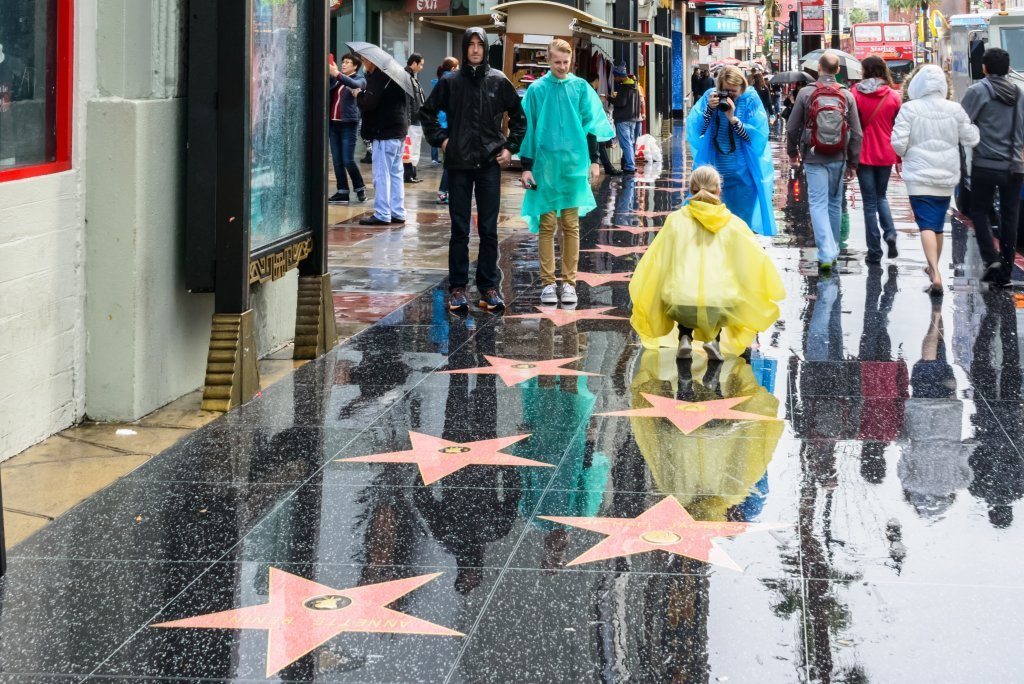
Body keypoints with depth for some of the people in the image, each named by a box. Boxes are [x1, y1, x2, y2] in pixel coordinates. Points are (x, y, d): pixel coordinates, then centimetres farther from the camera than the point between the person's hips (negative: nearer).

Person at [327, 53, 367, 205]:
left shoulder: (359, 79, 3)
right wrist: (330, 74, -16)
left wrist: (337, 74, -32)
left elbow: (355, 85, -20)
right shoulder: (336, 80, 18)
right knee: (337, 161, 3)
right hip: (334, 123, 5)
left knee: (348, 160, -9)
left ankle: (360, 188, 9)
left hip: (349, 124, -5)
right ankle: (342, 192, 7)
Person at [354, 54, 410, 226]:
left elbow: (368, 103, -21)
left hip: (384, 133, -10)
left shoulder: (378, 77, -14)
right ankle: (397, 213, 15)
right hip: (399, 131, 10)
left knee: (381, 174, -7)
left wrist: (359, 95, -1)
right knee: (395, 173, 13)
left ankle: (382, 215, -7)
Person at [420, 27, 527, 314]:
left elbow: (518, 116, 13)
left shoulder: (498, 81, 3)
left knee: (489, 229, 4)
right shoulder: (451, 82, 2)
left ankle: (489, 287, 10)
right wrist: (440, 139, 3)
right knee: (459, 230, 3)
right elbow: (427, 112, 12)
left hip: (489, 164, 0)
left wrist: (510, 147, 5)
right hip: (459, 164, 0)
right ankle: (457, 288, 8)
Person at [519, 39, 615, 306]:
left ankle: (569, 282, 10)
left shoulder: (580, 88, 4)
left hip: (574, 164, 1)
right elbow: (527, 130, 2)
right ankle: (548, 282, 7)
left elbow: (590, 126, 8)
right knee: (547, 225, 2)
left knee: (571, 225, 5)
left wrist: (593, 160, 4)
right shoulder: (537, 90, 0)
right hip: (545, 164, -1)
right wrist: (526, 167, -1)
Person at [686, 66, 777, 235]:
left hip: (743, 175, -1)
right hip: (715, 170, 1)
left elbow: (757, 136, -10)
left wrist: (733, 119, -21)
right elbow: (695, 130, -3)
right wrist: (709, 108, -17)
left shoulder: (750, 100, -5)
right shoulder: (710, 97, 0)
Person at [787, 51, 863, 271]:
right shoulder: (847, 96, -2)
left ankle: (826, 254, -17)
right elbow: (856, 133, -1)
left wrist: (793, 152, 14)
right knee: (835, 203, 16)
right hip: (838, 159, 3)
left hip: (814, 158, -2)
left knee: (819, 204, -3)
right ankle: (833, 248, 28)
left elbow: (792, 127, -2)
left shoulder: (806, 94, -7)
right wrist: (853, 162, 7)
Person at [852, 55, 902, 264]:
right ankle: (890, 233, -3)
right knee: (881, 196, 21)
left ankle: (874, 252, 2)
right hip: (886, 155, 2)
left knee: (870, 202, 4)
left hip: (864, 155, -2)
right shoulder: (893, 96, -1)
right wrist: (899, 158, 10)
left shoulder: (855, 94, -7)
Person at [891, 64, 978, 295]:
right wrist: (972, 126, 21)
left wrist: (906, 154, 8)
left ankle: (935, 275, -24)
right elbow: (971, 139, 1)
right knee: (938, 225, 19)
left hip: (920, 176, -4)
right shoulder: (954, 109, -3)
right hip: (947, 176, 4)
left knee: (927, 225, -8)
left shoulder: (910, 109, -11)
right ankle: (933, 267, 37)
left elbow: (898, 142, -14)